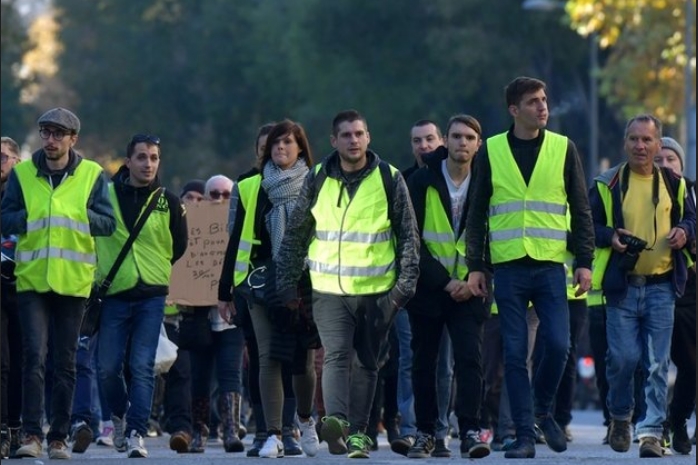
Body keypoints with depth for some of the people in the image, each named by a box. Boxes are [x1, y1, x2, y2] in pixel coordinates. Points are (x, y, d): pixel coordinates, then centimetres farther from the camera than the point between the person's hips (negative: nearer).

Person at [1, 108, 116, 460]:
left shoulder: (92, 176, 3)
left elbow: (107, 223, -3)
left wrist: (76, 215, -16)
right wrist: (31, 217, -16)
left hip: (73, 282, 1)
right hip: (32, 279, -1)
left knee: (65, 363, 7)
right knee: (34, 357, -11)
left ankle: (58, 437, 13)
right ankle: (32, 434, -11)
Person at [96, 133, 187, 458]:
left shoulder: (168, 203, 3)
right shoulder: (104, 195, 1)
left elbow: (179, 248, 15)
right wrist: (100, 274, 7)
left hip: (153, 297, -1)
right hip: (114, 296, 1)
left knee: (142, 367, -8)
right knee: (107, 367, 3)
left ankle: (136, 433, -8)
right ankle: (120, 416, 29)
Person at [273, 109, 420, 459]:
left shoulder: (389, 179, 3)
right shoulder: (318, 180, 6)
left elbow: (409, 235, 6)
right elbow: (294, 236, 12)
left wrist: (406, 282, -2)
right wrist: (287, 284, 10)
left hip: (377, 289, 1)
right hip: (329, 289, -1)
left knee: (367, 363, 7)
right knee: (337, 355, -18)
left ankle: (358, 433, 15)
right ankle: (336, 421, -33)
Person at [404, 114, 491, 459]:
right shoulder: (421, 182, -1)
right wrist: (444, 281, -11)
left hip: (468, 289, 0)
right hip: (427, 287, 1)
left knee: (469, 359, -12)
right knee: (423, 363, 6)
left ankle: (470, 431, -14)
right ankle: (425, 433, 16)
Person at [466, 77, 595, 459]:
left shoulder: (563, 149, 5)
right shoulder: (491, 152, 4)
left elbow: (580, 209, 8)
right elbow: (476, 213, 7)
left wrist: (584, 261, 1)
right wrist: (475, 266, 1)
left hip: (550, 266, 0)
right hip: (508, 268, 0)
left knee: (557, 344, -9)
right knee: (514, 353, -1)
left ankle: (542, 410, 16)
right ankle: (524, 434, 5)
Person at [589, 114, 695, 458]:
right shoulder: (607, 184, 2)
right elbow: (588, 224, 4)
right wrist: (610, 237, -15)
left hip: (662, 286, 1)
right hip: (622, 286, -1)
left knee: (657, 364, -4)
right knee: (622, 358, -2)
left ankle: (652, 431, -2)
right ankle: (620, 417, 24)